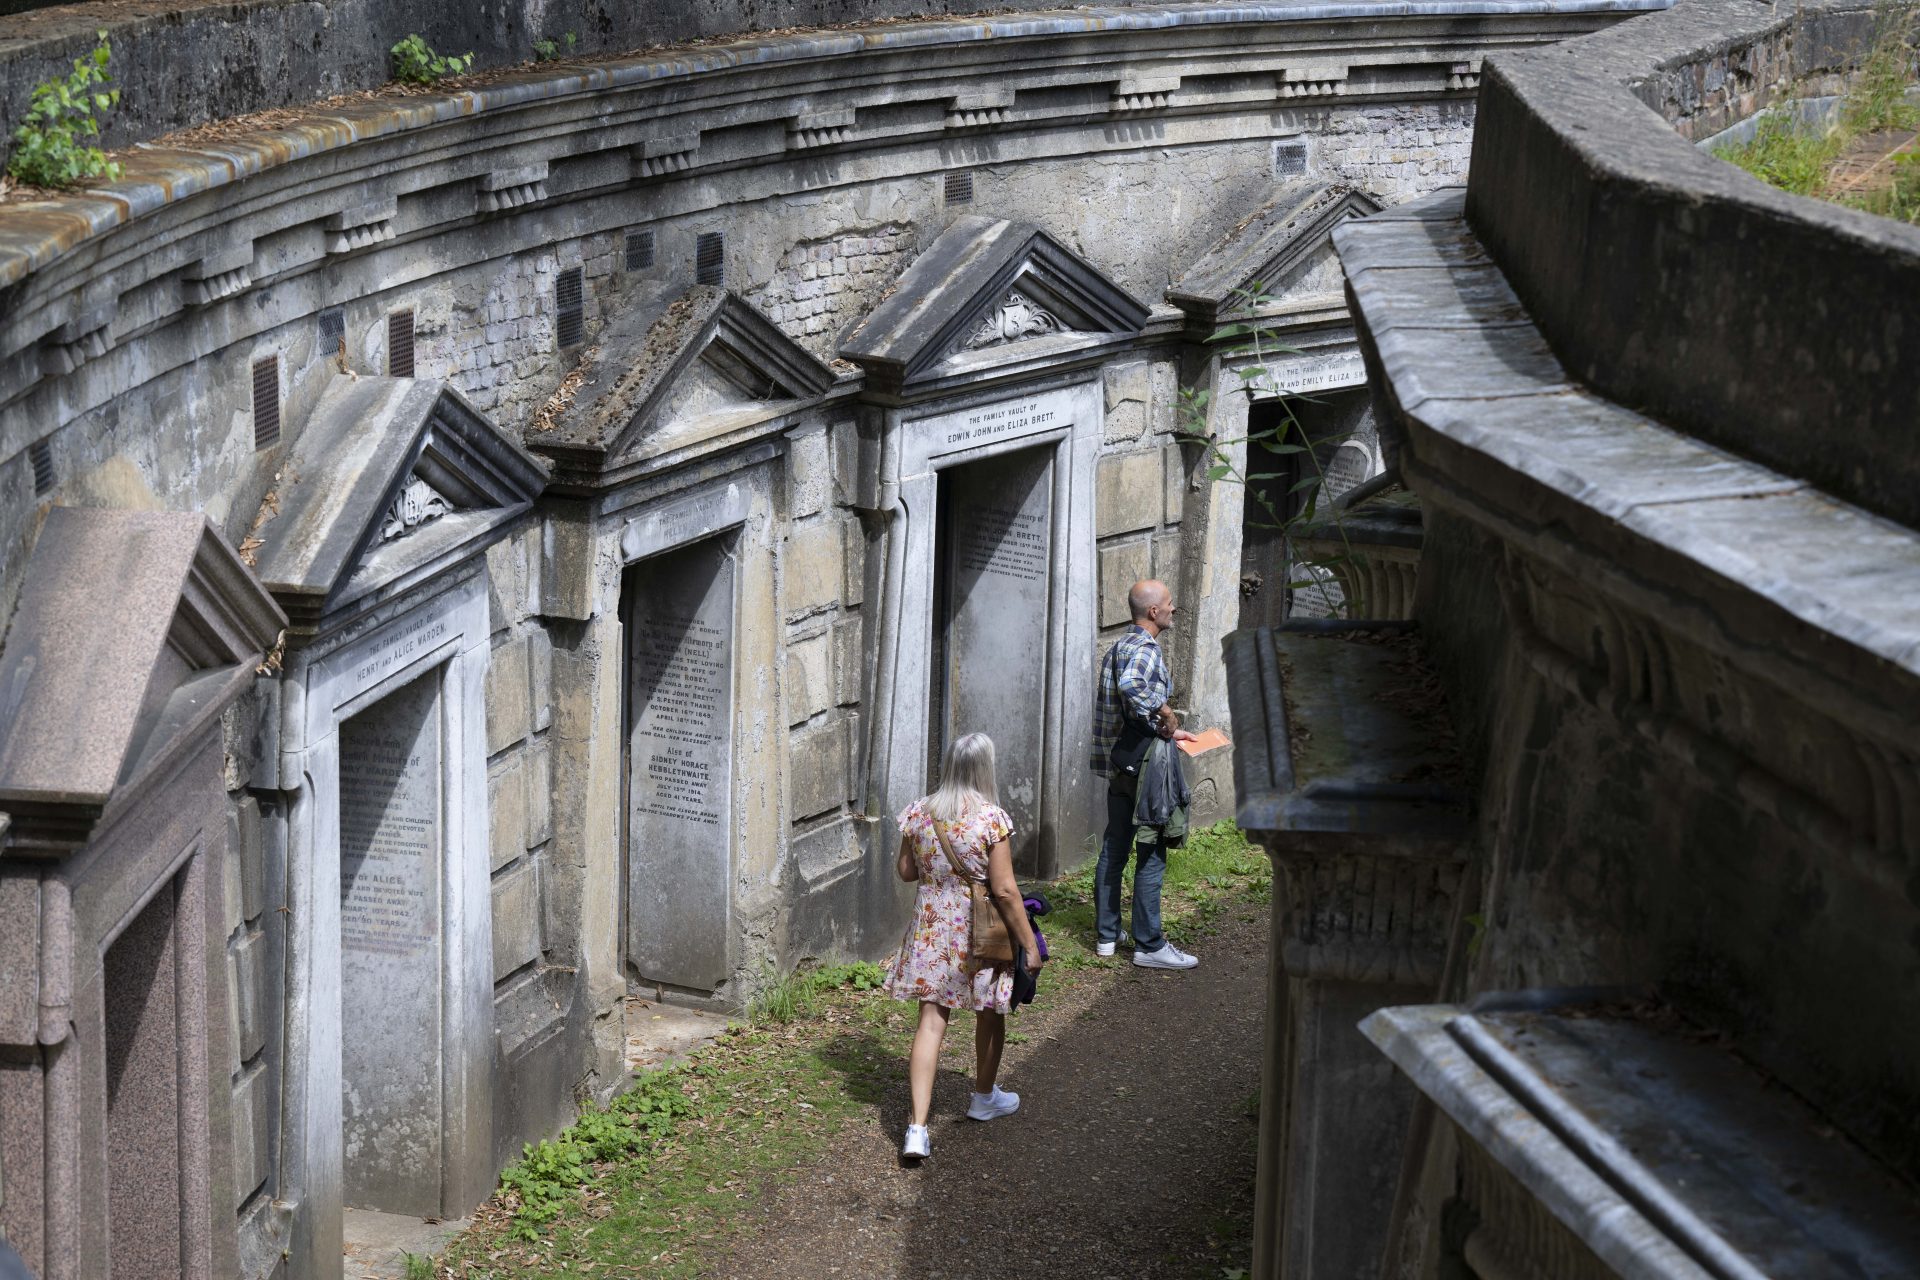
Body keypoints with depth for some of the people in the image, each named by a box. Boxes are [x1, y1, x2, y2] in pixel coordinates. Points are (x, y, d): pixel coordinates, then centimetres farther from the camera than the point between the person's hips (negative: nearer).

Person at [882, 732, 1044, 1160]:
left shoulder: (918, 813, -4)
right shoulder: (992, 819, -17)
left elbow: (905, 871, 7)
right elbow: (1005, 890, -16)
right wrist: (1029, 944, -9)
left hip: (930, 927, 3)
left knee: (931, 1022, 3)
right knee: (989, 1012, 22)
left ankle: (917, 1125, -9)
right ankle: (984, 1096, 43)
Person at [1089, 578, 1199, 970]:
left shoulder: (1120, 645, 16)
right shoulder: (1145, 647, -15)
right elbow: (1131, 685, -37)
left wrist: (1168, 732, 23)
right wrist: (1165, 712, -26)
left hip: (1117, 763, 10)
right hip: (1142, 762, -10)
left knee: (1114, 849, 14)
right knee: (1152, 853, -5)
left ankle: (1107, 934, 20)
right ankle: (1149, 945, -4)